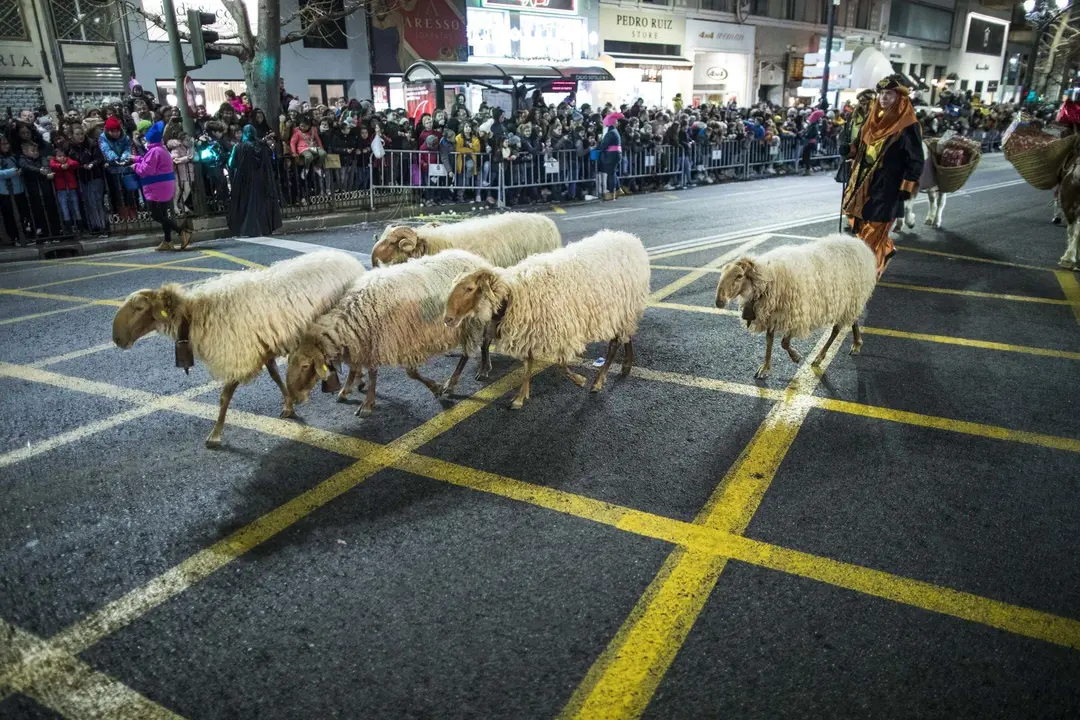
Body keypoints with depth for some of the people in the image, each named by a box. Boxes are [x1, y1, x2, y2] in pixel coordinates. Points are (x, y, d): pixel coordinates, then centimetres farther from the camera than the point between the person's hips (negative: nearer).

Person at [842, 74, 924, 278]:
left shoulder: (908, 125, -12)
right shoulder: (874, 120, 8)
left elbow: (915, 161, -11)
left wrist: (906, 188, -14)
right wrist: (854, 180, 17)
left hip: (886, 188, -7)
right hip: (864, 183, 7)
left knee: (873, 232, -1)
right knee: (860, 225, 17)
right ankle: (886, 250, 40)